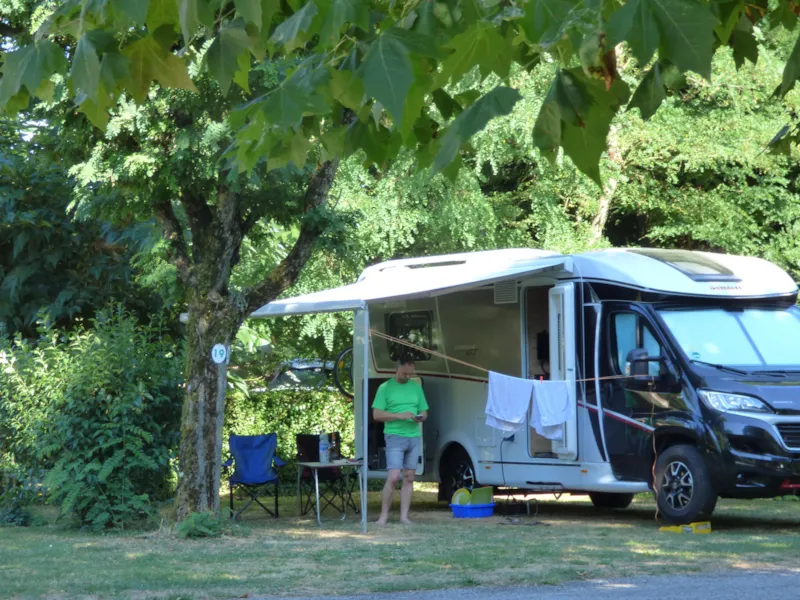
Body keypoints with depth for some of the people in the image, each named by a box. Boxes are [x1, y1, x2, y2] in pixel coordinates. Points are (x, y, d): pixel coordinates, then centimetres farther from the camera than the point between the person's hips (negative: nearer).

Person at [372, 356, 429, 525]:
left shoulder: (416, 388, 13)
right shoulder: (386, 388, -1)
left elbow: (424, 412, 18)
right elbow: (377, 414, -6)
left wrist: (420, 417, -6)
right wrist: (399, 416, -16)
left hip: (414, 438, 5)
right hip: (395, 437, -5)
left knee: (409, 478, 4)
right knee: (393, 477, -13)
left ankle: (404, 516, 8)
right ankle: (384, 515, -4)